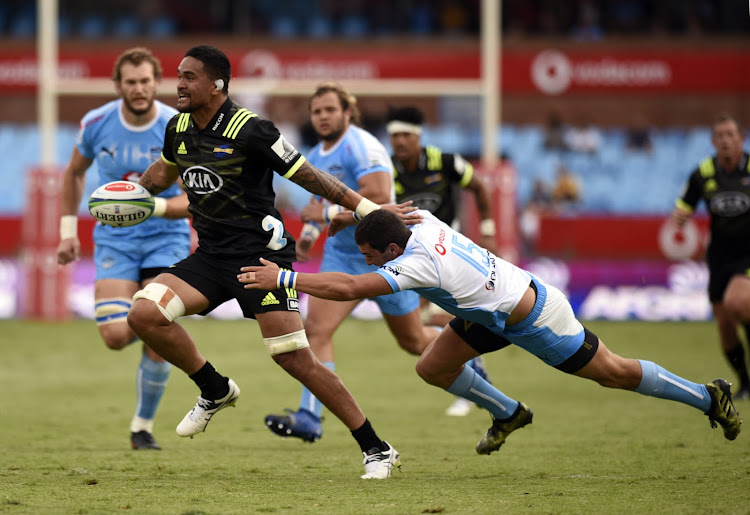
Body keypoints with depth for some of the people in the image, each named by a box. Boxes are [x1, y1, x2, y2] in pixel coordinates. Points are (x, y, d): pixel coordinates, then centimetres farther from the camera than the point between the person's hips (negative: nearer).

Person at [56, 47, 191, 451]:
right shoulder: (96, 124, -6)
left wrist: (155, 205, -34)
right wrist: (68, 230, 12)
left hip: (166, 238, -1)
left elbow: (192, 202, -14)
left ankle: (143, 425, 7)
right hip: (115, 239, 1)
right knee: (115, 336, -16)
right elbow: (74, 173, 14)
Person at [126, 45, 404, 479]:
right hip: (210, 256, 7)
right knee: (144, 313, -13)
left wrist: (367, 208, -14)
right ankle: (216, 391, 9)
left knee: (295, 358, -13)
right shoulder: (179, 128, 5)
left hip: (260, 254, -7)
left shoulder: (250, 130, -16)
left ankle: (377, 450, -3)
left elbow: (308, 176, -11)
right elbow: (164, 171, 29)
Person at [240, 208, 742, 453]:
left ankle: (708, 396, 22)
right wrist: (351, 214, 4)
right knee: (433, 367, 3)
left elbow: (348, 287, -43)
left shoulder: (415, 264, -34)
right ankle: (508, 413, 26)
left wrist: (282, 278, -42)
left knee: (612, 372, 5)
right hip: (492, 311, 8)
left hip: (532, 317, -8)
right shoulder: (421, 220, -10)